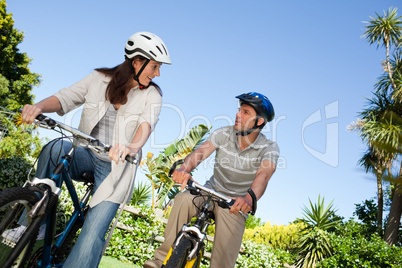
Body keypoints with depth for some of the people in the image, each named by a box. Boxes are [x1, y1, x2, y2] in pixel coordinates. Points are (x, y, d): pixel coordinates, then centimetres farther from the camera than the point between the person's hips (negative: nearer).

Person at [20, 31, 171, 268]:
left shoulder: (151, 94, -1)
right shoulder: (99, 79, 3)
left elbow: (147, 122, -19)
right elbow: (65, 98, -4)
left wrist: (133, 146, -41)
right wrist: (38, 107, -27)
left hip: (115, 166, -1)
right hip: (85, 153, 2)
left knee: (93, 235, -15)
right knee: (55, 148, -32)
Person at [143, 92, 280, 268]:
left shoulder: (269, 148, -12)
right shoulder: (224, 134, -7)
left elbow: (263, 175, -31)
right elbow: (201, 151, -23)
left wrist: (249, 198, -52)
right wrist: (184, 169, -46)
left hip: (236, 203, -1)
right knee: (183, 199, -30)